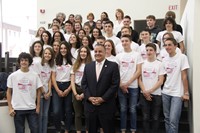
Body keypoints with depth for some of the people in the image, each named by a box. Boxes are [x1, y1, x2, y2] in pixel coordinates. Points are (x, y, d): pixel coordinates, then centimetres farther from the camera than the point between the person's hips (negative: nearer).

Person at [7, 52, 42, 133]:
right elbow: (9, 92, 4)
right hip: (18, 109, -1)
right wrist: (10, 108, -1)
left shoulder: (34, 75, 0)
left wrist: (38, 106, 3)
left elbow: (38, 91, 6)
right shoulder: (13, 76, -1)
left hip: (32, 108, 1)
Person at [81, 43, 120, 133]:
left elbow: (115, 84, -8)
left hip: (106, 106, -3)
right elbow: (84, 84, 7)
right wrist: (89, 97, -8)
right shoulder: (88, 66, 11)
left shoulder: (113, 66, -2)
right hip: (90, 105, 3)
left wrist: (103, 98, -13)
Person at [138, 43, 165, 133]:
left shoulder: (159, 64, 0)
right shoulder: (142, 63, 6)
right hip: (144, 94, 1)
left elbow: (161, 81, -4)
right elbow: (139, 79, 4)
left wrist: (150, 91, -11)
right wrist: (144, 92, -7)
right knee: (145, 118, 7)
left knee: (155, 118, 5)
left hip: (156, 94, -1)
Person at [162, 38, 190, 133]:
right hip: (165, 92, 5)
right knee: (167, 118, 11)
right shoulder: (164, 59, 9)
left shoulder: (182, 57, -7)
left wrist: (186, 93, -8)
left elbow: (184, 76, -8)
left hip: (177, 93, -5)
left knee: (173, 120, -10)